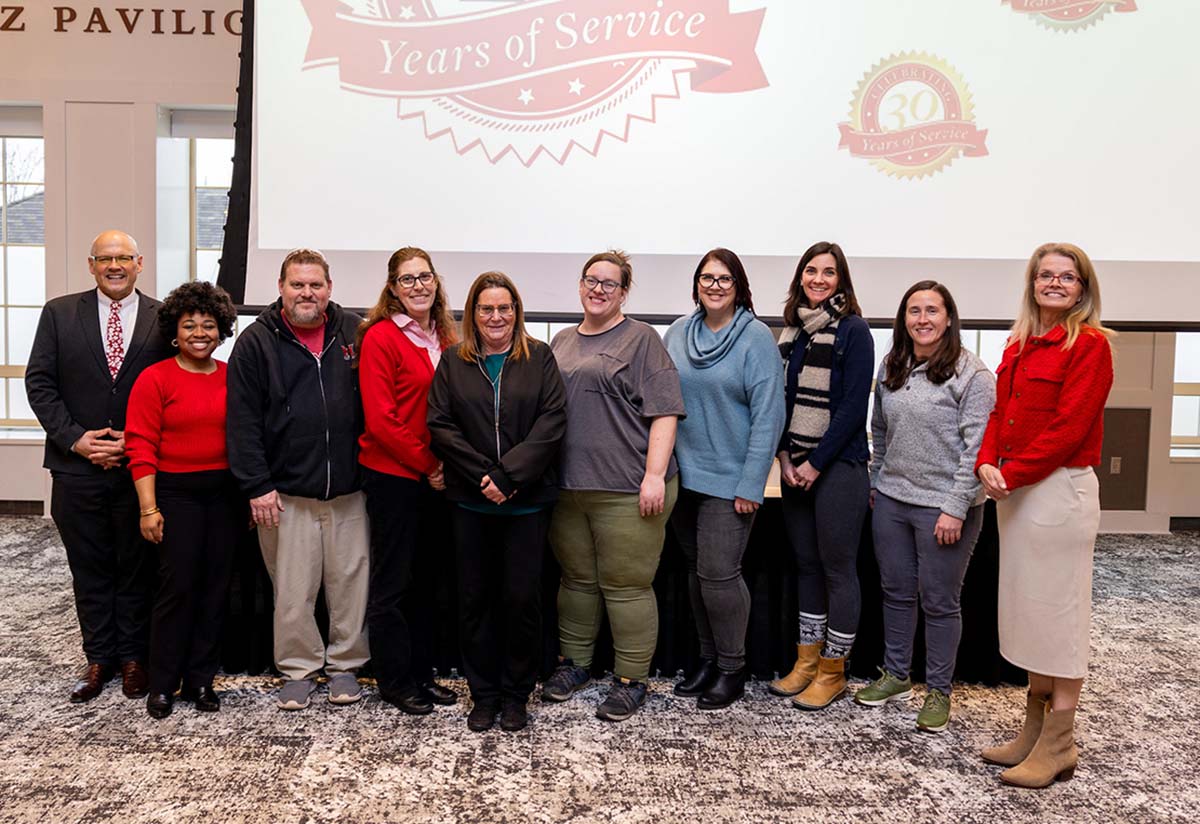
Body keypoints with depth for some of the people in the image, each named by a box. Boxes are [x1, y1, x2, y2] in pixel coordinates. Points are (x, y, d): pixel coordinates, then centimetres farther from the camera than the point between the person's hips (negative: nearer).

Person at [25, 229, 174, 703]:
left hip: (139, 468, -1)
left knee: (137, 567, 9)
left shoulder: (163, 320, 0)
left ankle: (133, 656, 24)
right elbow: (39, 383, 1)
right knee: (89, 571, 12)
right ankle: (99, 658, 25)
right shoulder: (60, 314, 4)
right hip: (78, 468, 1)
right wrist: (75, 438, -9)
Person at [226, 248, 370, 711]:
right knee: (292, 590, 7)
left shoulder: (355, 334, 7)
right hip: (286, 493, -1)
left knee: (351, 583, 8)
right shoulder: (257, 342, 1)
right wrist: (257, 486, -8)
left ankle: (345, 664, 25)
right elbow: (243, 421, -3)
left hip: (349, 490, 2)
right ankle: (299, 669, 24)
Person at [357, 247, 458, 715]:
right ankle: (394, 681, 18)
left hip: (435, 478, 6)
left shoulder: (445, 339, 9)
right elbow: (380, 420, -14)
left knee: (425, 577, 14)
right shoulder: (380, 337, -10)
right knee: (393, 580, 4)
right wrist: (427, 465, -11)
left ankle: (421, 674, 27)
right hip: (392, 474, -6)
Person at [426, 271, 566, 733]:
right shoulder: (453, 362, 7)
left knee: (522, 598, 2)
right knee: (475, 597, 8)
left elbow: (552, 421, -6)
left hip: (527, 500, -1)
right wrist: (482, 475, -12)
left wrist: (508, 474, -15)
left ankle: (516, 695, 19)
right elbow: (440, 424, -1)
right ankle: (483, 694, 22)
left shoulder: (539, 358, 4)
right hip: (470, 501, 2)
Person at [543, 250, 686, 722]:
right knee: (576, 579, 16)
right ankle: (574, 664, 32)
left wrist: (654, 475, -16)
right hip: (567, 487, 6)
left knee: (625, 585, 0)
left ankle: (631, 679, 14)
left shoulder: (641, 340, 0)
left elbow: (663, 412, -7)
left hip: (626, 490, -5)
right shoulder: (562, 343, 17)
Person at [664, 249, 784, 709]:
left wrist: (751, 485, -15)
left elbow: (768, 416, -11)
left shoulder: (757, 338, -8)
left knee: (718, 574, -5)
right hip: (683, 476, 5)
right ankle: (707, 659, 29)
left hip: (728, 481, -5)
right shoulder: (678, 334, 6)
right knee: (696, 571, 14)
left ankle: (732, 669, 15)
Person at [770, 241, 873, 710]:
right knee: (805, 563, 12)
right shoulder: (792, 330, 11)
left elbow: (853, 406, -12)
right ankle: (806, 660, 23)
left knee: (837, 568, 2)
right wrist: (785, 456, 1)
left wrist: (816, 463, -13)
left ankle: (833, 671, 13)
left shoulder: (853, 330, -7)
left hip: (837, 465, -6)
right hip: (795, 466, 6)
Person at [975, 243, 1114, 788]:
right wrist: (987, 462, -6)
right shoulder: (1019, 345, 13)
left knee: (1058, 609, -1)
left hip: (1060, 488, -8)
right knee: (1025, 607, 13)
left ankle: (1058, 746, 11)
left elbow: (1069, 427, -16)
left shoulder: (1089, 344, -9)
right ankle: (1033, 730, 26)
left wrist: (1011, 474, -17)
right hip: (1015, 491, 8)